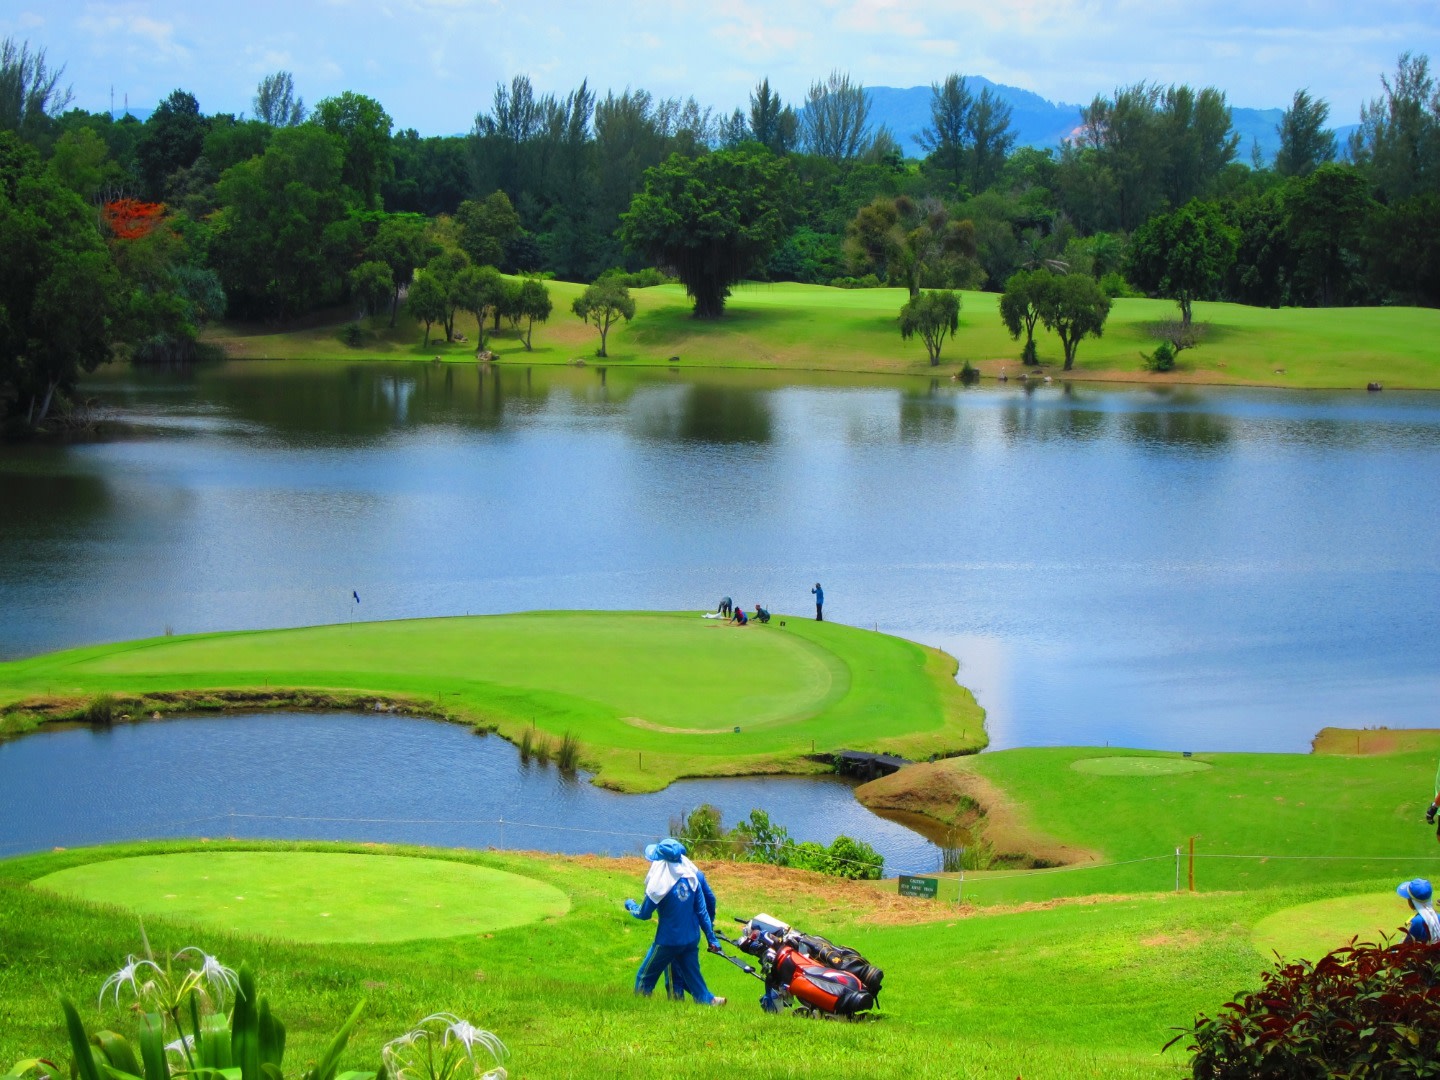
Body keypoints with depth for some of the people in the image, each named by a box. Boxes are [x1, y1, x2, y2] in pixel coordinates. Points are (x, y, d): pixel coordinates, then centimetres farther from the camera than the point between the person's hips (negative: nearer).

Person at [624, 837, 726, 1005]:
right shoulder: (691, 877, -4)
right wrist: (711, 938, 7)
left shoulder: (659, 884, -20)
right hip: (692, 939, 5)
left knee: (645, 976, 13)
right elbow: (702, 911, 1)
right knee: (693, 975, 16)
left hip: (668, 941, -5)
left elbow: (644, 914, -9)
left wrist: (630, 905, 13)